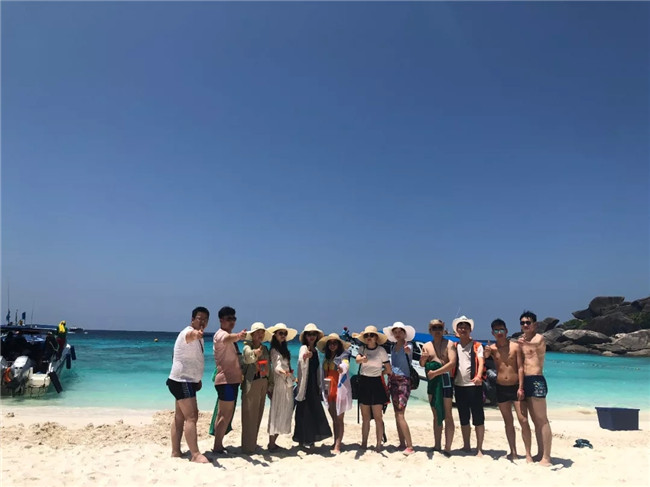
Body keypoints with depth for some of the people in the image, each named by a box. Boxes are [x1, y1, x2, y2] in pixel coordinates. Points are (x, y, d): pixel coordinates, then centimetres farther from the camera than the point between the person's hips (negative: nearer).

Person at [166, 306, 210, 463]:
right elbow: (190, 336, -45)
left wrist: (197, 379, 24)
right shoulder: (188, 332, -18)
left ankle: (175, 451, 21)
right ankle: (195, 454, -13)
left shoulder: (199, 336, 13)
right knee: (191, 417, -13)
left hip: (186, 380, 10)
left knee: (179, 417, 14)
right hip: (182, 381, -10)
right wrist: (196, 334, -69)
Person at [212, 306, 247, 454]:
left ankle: (218, 445, 22)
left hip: (232, 379, 10)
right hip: (226, 380, -10)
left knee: (224, 414, 14)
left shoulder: (228, 335, 18)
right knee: (226, 415, -8)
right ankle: (217, 446, -2)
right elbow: (227, 339, -41)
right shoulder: (220, 334, -13)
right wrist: (238, 336, -61)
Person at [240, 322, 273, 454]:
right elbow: (248, 357, -32)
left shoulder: (265, 348, 12)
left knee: (258, 415, 13)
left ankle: (253, 443, 24)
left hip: (263, 383, 7)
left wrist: (270, 384, 11)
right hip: (251, 383, -7)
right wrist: (254, 354, -54)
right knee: (249, 416, -3)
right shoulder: (247, 347, -8)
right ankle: (247, 447, 4)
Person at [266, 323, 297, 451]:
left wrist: (292, 377, 18)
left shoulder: (284, 349, 16)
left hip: (287, 384, 9)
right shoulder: (274, 350, -10)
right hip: (279, 384, -9)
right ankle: (271, 443, -3)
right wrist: (283, 372, -41)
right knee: (277, 412, -6)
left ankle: (273, 442, 12)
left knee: (284, 413, 8)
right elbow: (276, 366, -24)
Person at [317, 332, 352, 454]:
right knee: (334, 418, 13)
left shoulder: (343, 355, -7)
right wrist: (324, 389, 5)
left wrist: (342, 368, -50)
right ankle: (336, 443, 23)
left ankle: (337, 446, -4)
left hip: (340, 389, -6)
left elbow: (345, 365, -28)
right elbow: (324, 373, 16)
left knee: (339, 418, -4)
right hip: (329, 391, 6)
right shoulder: (326, 358, 13)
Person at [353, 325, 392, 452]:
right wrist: (362, 359, -43)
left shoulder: (381, 350, -6)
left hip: (376, 383, -3)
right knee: (365, 417, 10)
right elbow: (357, 359, -22)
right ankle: (364, 443, 17)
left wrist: (377, 374, 7)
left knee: (378, 417, -3)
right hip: (363, 384, 3)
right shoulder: (363, 349, 1)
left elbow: (389, 370, -2)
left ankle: (379, 444, 5)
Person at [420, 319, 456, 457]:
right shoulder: (426, 346, 12)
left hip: (445, 379, -5)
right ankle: (437, 446, 16)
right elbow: (422, 364, 8)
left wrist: (435, 373, -16)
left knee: (447, 415, -4)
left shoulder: (449, 344, -4)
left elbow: (452, 363, -16)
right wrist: (423, 359, -15)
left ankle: (447, 449, -3)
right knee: (436, 415, 10)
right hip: (432, 381, 5)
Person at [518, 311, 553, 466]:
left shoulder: (539, 338, -7)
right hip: (524, 381, 8)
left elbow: (536, 344, -33)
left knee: (542, 420, -7)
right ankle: (540, 453, 20)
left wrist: (525, 343, -55)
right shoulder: (522, 339, 17)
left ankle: (546, 457, -6)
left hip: (536, 381, -8)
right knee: (535, 420, 13)